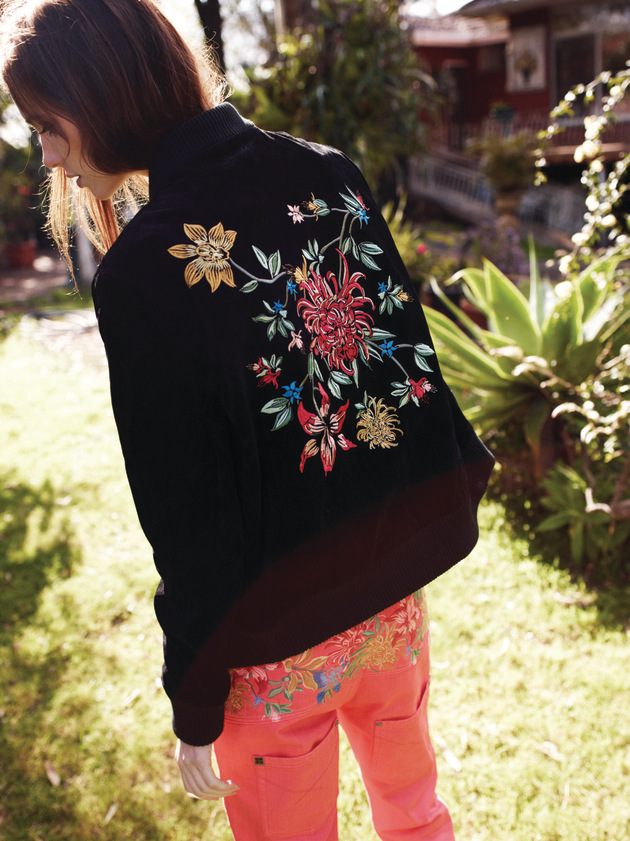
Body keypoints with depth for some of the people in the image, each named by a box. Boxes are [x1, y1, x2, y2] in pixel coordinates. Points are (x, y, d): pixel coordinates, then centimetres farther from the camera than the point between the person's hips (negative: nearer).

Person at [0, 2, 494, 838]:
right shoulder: (329, 174, -4)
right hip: (399, 581, 6)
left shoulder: (144, 267, -22)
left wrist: (194, 709, -5)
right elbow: (410, 346, 2)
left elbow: (187, 516, -18)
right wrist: (428, 524, 15)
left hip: (279, 640, -5)